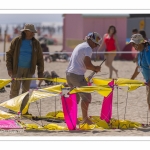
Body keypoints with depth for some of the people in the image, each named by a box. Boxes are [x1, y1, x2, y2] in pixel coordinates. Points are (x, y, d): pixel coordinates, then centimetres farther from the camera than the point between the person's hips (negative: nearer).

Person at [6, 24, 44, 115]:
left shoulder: (36, 43, 4)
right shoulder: (16, 41, -2)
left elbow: (40, 58, 6)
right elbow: (9, 55, 1)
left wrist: (40, 72, 1)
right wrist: (9, 69, -8)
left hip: (29, 70, 2)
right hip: (17, 69, -2)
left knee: (26, 90, 5)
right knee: (14, 90, -5)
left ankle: (23, 110, 11)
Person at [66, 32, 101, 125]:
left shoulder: (79, 46, 22)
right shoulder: (88, 48, -8)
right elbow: (87, 65, -17)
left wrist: (93, 68, 13)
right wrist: (95, 68, 0)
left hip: (69, 74, 9)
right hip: (77, 75, -9)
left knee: (75, 97, 16)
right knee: (86, 97, -2)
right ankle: (85, 118, -3)